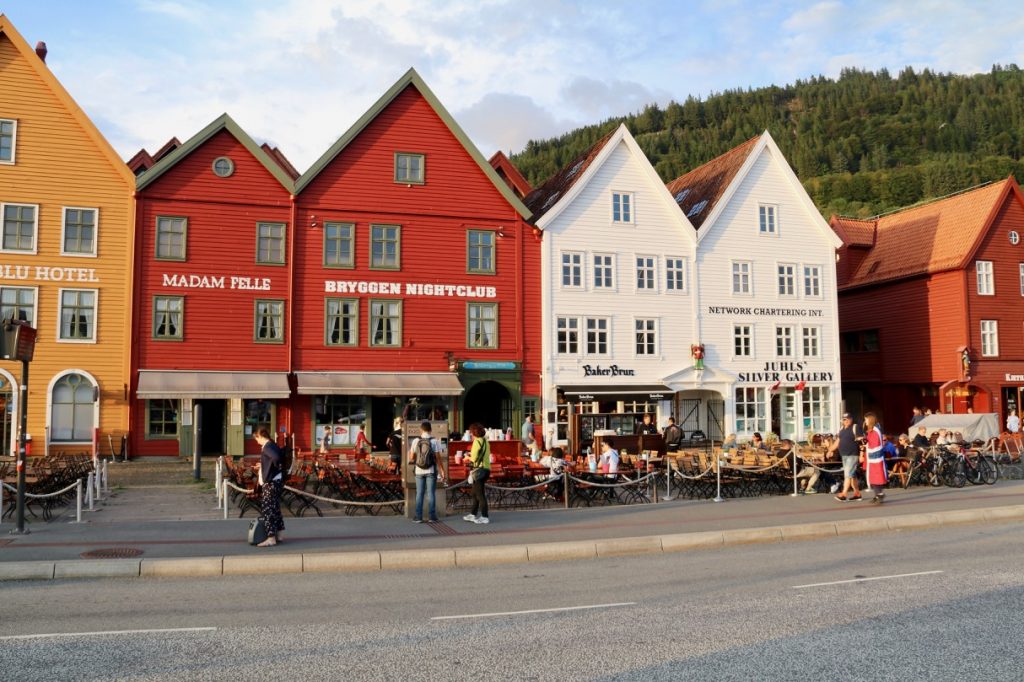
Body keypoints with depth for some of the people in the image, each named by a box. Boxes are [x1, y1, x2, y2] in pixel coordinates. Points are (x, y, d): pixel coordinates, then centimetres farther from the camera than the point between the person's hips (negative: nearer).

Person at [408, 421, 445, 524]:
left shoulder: (415, 441, -1)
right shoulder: (435, 441, -6)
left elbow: (411, 458, 2)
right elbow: (438, 458, -7)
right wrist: (442, 471, 0)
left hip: (419, 471, 1)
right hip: (431, 471, -1)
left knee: (419, 494, 8)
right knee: (431, 493, 4)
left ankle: (418, 517, 9)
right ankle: (432, 516, 6)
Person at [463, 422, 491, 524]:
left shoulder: (477, 441, -14)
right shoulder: (485, 441, 13)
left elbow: (474, 458, -15)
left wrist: (468, 459, 3)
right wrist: (471, 455, 16)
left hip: (479, 470, -9)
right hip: (485, 469, 9)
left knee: (480, 494, -4)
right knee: (475, 493, 18)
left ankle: (484, 517, 0)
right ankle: (473, 514, 26)